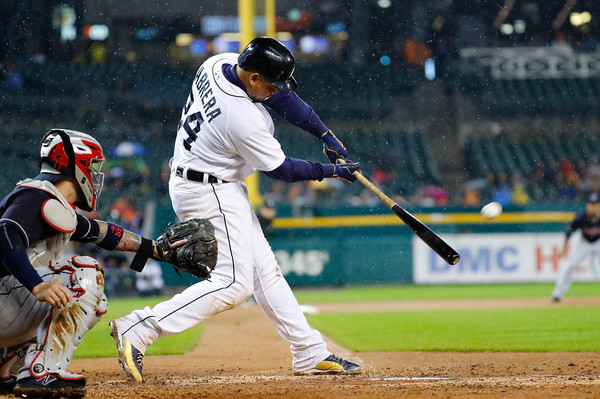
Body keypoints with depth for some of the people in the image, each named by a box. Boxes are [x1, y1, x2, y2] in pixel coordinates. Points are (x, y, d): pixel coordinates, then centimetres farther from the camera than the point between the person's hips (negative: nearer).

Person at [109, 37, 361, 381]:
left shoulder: (219, 64, -5)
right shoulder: (243, 118, -30)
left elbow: (283, 98, 6)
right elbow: (281, 169, -15)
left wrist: (327, 136, 3)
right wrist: (331, 171, -2)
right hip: (211, 194, -10)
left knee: (263, 268, 12)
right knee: (233, 283, -11)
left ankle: (310, 353, 16)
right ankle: (138, 330, -14)